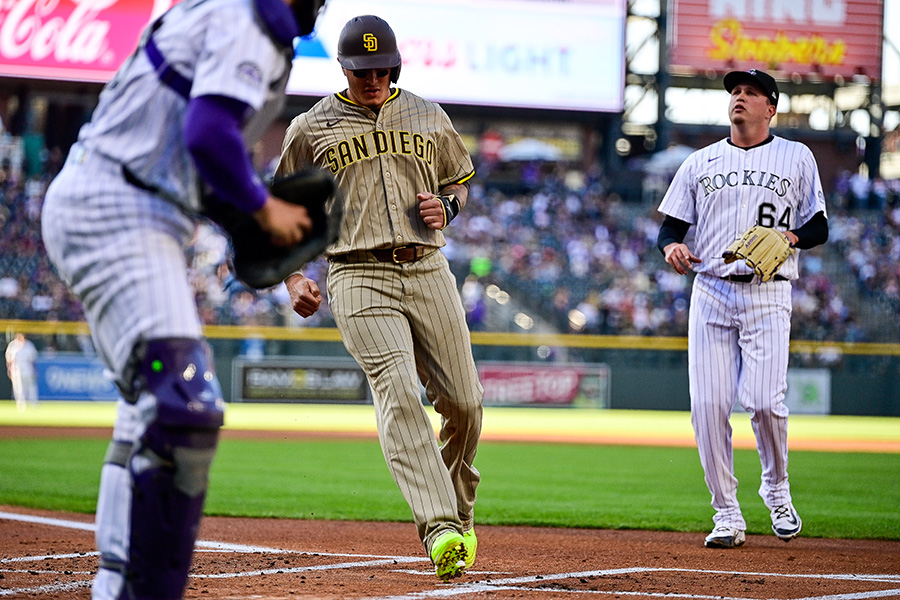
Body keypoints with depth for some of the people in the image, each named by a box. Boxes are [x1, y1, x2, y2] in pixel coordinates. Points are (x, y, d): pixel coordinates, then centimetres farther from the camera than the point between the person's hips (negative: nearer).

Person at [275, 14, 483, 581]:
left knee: (464, 402, -1)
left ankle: (460, 515, 25)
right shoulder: (312, 128, 6)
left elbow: (460, 179, 27)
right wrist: (293, 279, -3)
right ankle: (440, 532, -30)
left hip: (428, 270, 3)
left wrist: (447, 205, 3)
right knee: (398, 392, -21)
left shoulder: (430, 118, 14)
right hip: (359, 276, -3)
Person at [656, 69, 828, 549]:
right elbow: (670, 226, 13)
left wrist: (791, 237, -13)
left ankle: (776, 487, 13)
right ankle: (727, 515, 2)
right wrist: (672, 247, -11)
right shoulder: (700, 163, 14)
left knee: (764, 400, -15)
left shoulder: (797, 158, 10)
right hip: (711, 292, 2)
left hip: (768, 296, -2)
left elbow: (819, 226, 9)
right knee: (708, 404, -7)